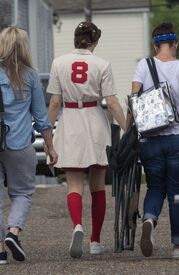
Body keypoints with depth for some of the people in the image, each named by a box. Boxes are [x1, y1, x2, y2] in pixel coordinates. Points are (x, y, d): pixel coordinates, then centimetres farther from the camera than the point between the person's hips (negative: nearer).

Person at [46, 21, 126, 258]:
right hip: (96, 123, 0)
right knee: (98, 186, 13)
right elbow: (112, 102, -9)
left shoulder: (59, 63, -1)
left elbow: (55, 102, -2)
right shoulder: (102, 65, -5)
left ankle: (77, 226, -29)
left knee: (74, 186, -1)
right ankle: (96, 241, 17)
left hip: (69, 124, 0)